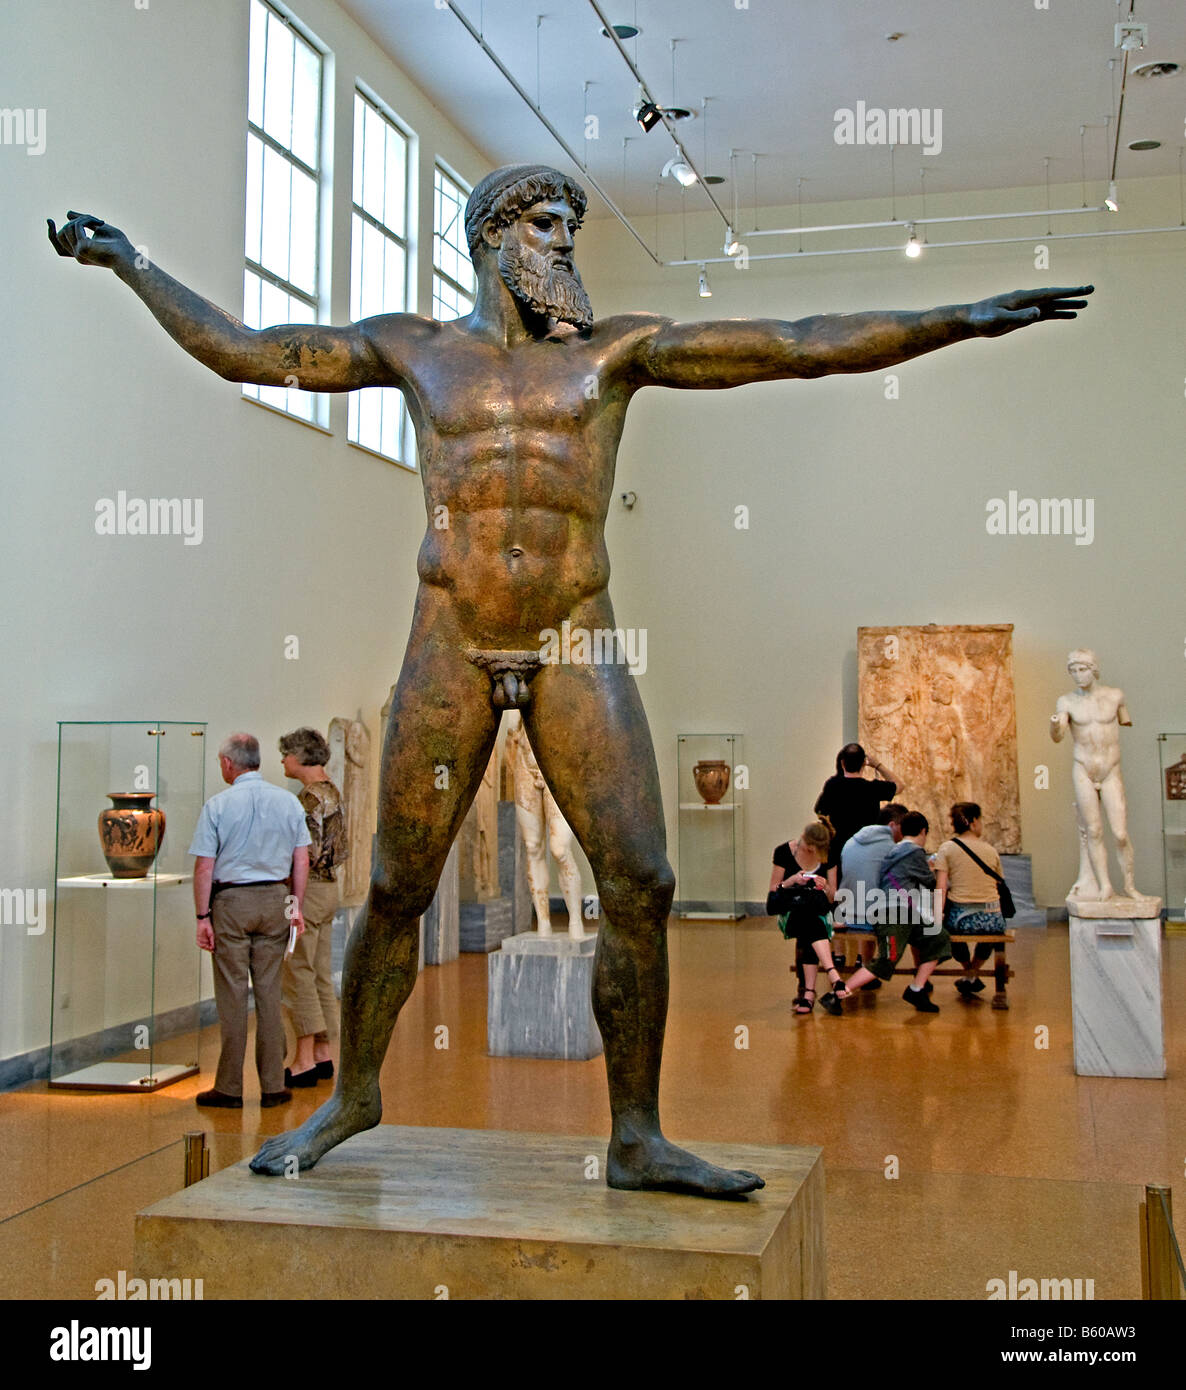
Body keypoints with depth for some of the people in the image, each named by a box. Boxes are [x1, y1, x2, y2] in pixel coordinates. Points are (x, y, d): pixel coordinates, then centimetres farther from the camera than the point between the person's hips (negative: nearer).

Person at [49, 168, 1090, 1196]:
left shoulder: (616, 348, 8)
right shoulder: (415, 348, 12)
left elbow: (799, 346, 2)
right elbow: (241, 350, 15)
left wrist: (962, 320, -4)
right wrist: (125, 259, 16)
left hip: (577, 647, 0)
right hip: (450, 648, 0)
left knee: (641, 884, -8)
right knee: (396, 893, 5)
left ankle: (637, 1140, 5)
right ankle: (352, 1099, 27)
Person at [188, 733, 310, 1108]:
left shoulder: (217, 806, -7)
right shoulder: (289, 802, 4)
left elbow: (204, 867, -9)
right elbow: (301, 860, 5)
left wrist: (203, 916, -4)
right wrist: (296, 905, 12)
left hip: (230, 902, -3)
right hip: (274, 900, 3)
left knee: (232, 995, 2)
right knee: (269, 993, 8)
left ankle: (229, 1088, 8)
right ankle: (273, 1086, 11)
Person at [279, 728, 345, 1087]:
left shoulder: (309, 798, -16)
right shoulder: (333, 794, 13)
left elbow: (307, 853, -21)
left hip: (306, 891, -10)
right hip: (329, 887, 10)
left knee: (297, 976, -5)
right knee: (321, 975, 11)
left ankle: (304, 1061, -4)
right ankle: (323, 1055, 15)